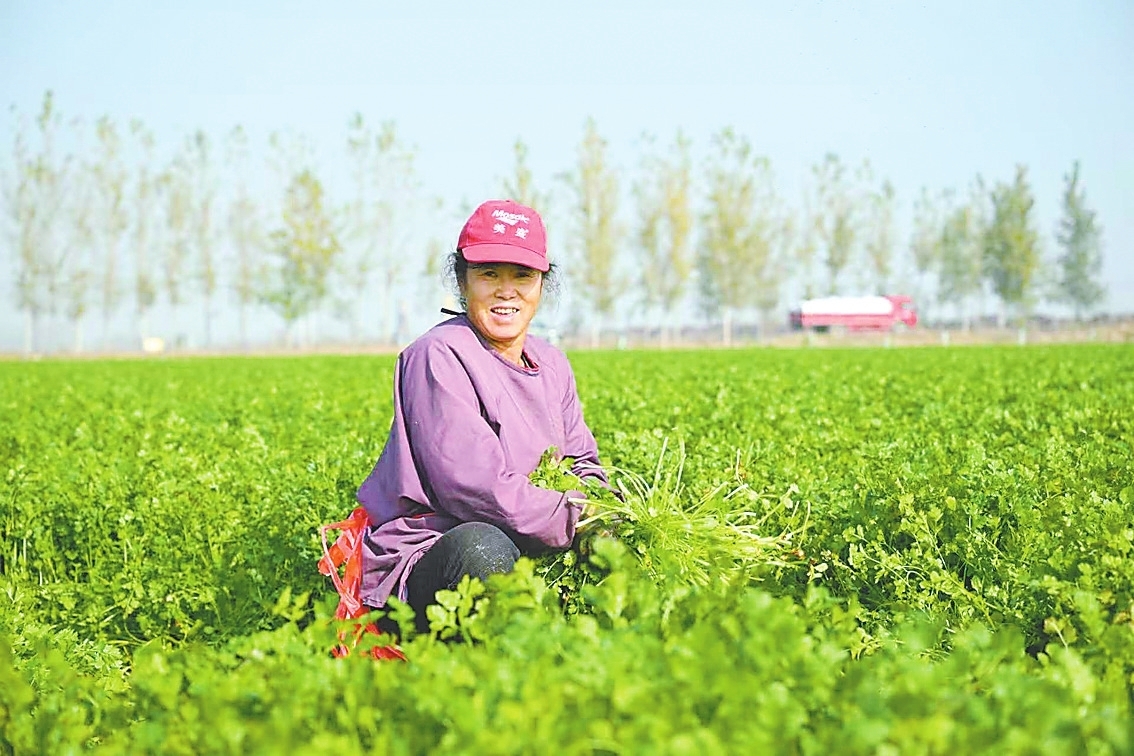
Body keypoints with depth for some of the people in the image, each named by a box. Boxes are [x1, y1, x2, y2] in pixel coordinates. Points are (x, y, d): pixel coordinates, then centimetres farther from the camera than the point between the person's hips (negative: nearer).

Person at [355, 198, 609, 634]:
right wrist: (584, 521, -16)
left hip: (519, 554, 8)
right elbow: (479, 489, -22)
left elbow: (582, 463, 18)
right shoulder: (440, 357, -14)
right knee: (482, 547, -40)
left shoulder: (551, 365, 12)